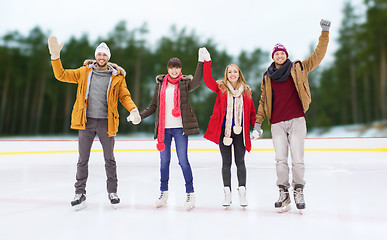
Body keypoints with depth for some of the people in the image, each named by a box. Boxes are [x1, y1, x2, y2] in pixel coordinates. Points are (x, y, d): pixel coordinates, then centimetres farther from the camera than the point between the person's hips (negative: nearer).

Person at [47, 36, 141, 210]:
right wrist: (55, 56, -3)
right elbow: (61, 75, 9)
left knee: (109, 159, 8)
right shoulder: (84, 72, 6)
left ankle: (112, 192, 22)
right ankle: (80, 193, 19)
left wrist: (133, 110, -13)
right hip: (86, 121, 1)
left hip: (106, 122, -1)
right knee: (83, 159, 7)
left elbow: (124, 96, 4)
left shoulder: (117, 76, 3)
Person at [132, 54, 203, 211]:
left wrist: (201, 62, -29)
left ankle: (190, 194, 8)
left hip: (180, 127, -3)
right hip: (163, 127, 3)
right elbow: (153, 106, 14)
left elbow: (197, 82, -21)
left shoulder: (185, 82, 4)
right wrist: (140, 115, 0)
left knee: (183, 160, -3)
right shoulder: (161, 83, 13)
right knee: (164, 161, 10)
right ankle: (164, 192, 25)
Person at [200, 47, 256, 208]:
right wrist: (207, 61, -17)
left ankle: (242, 192, 15)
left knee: (240, 162, 4)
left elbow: (252, 111, 11)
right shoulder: (220, 88, 4)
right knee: (226, 163, 6)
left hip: (240, 131, 1)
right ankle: (227, 193, 15)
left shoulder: (246, 91, 8)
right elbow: (208, 80, -12)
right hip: (223, 130, 0)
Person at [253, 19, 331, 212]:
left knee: (297, 159, -1)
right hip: (277, 124, 2)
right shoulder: (267, 78, 14)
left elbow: (317, 56, 6)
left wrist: (325, 32, -1)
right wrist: (258, 122, 8)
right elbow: (263, 101, 15)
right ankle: (283, 193, 10)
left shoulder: (298, 69, 9)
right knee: (280, 160, -1)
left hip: (297, 121, -1)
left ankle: (298, 191, 14)